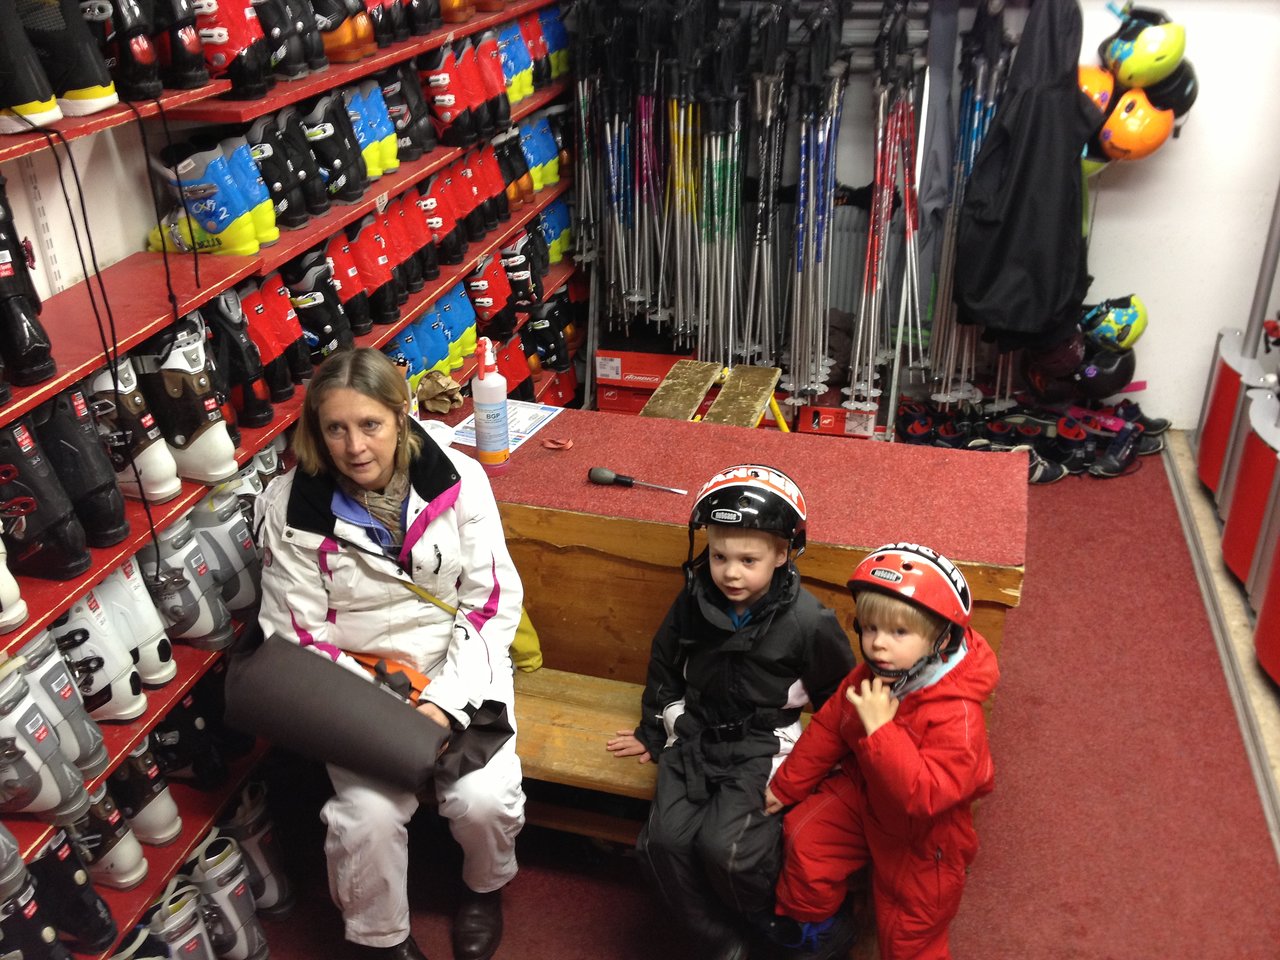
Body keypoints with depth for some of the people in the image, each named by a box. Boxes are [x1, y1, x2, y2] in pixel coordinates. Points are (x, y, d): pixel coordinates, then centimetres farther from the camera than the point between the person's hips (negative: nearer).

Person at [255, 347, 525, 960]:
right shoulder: (290, 506, -10)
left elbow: (492, 602, -7)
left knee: (485, 799, -19)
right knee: (367, 815, -22)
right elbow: (298, 634, -5)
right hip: (355, 678, 0)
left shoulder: (456, 479, -10)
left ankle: (484, 887, 19)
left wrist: (444, 703, -17)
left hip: (459, 664, 0)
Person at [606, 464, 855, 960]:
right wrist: (654, 732, 19)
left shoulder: (808, 622, -14)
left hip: (763, 746, -4)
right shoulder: (694, 600, -3)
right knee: (665, 840, -17)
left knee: (723, 847, -24)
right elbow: (664, 667, 14)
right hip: (696, 733, 4)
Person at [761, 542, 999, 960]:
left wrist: (879, 728, -47)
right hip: (863, 793, 5)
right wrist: (785, 786, 9)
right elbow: (827, 729, 2)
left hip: (921, 836, -5)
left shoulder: (957, 714, -34)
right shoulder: (867, 679, -13)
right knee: (805, 836, -8)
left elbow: (925, 795, -42)